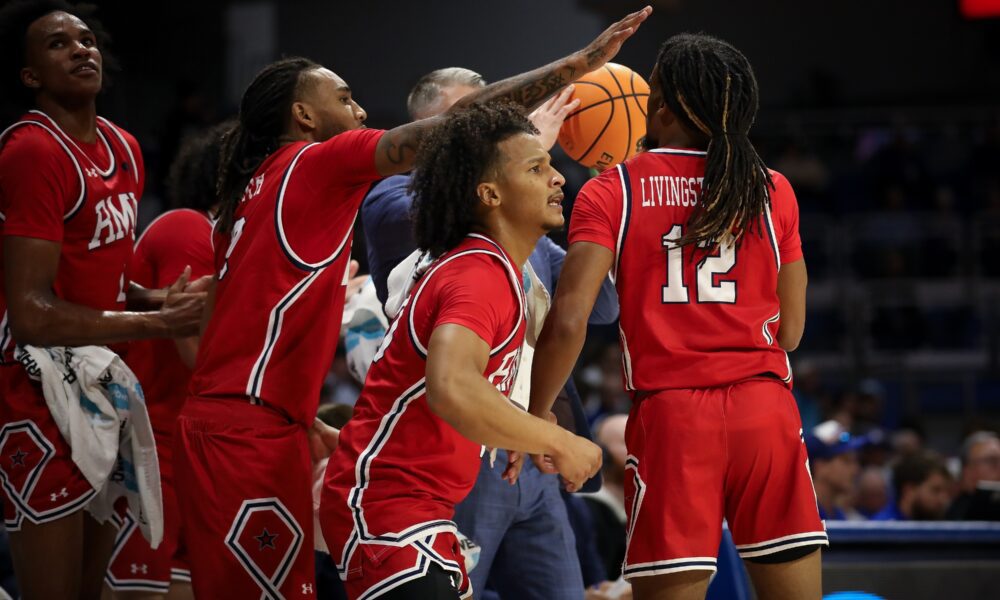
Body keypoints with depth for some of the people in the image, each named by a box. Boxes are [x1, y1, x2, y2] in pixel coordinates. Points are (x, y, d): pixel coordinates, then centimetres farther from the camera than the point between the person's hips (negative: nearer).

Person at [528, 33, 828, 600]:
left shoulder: (611, 193, 0)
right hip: (766, 413, 2)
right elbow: (789, 332, 11)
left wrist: (536, 416, 1)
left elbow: (569, 321, -10)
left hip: (670, 414, -2)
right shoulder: (771, 191, 7)